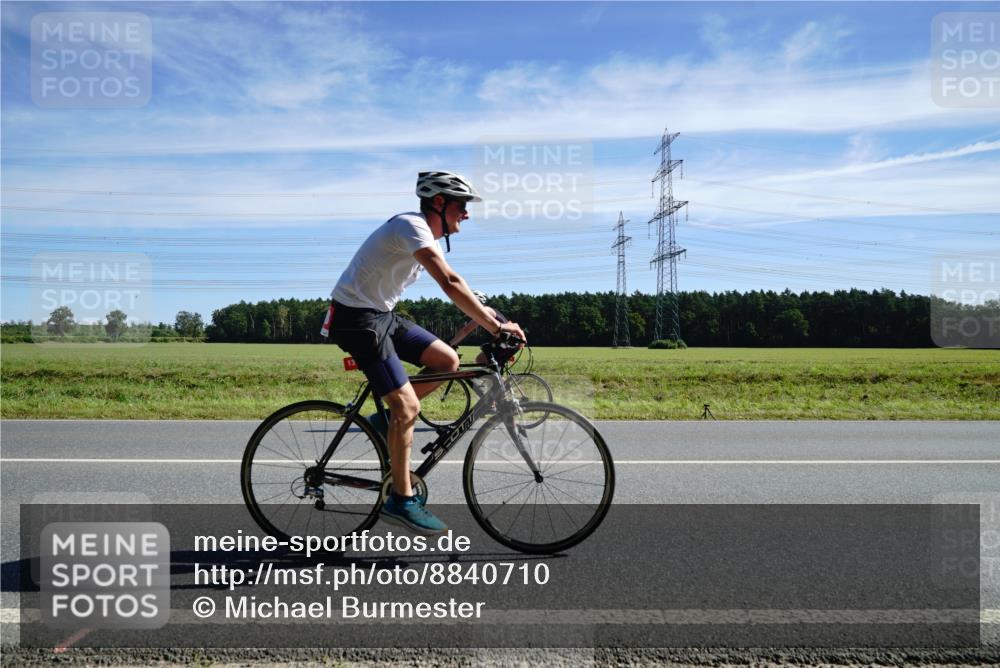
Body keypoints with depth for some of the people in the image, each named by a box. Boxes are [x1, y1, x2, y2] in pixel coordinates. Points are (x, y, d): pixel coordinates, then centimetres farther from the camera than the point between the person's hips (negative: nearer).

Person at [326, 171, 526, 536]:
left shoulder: (430, 237, 11)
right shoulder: (411, 226, -19)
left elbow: (459, 291, 12)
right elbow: (451, 284, -30)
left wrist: (492, 321, 1)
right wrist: (496, 326, -28)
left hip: (383, 315, 9)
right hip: (356, 318, -9)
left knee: (448, 360, -1)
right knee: (407, 406, -13)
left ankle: (388, 419, 12)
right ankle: (401, 501, -2)